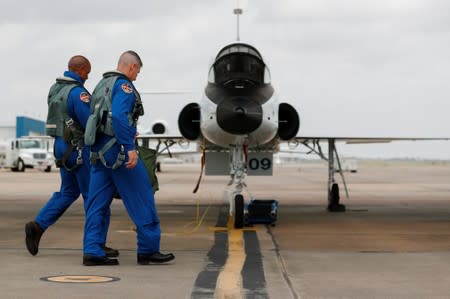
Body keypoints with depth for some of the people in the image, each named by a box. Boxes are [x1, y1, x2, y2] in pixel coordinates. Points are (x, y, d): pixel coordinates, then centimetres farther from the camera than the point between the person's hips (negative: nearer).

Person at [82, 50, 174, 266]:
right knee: (141, 199, -1)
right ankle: (148, 250, 3)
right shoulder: (124, 86, -9)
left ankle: (92, 252, 2)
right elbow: (118, 116, -23)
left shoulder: (102, 84, 19)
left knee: (97, 203, 6)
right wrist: (130, 147, -26)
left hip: (99, 151, 9)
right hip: (118, 150, -9)